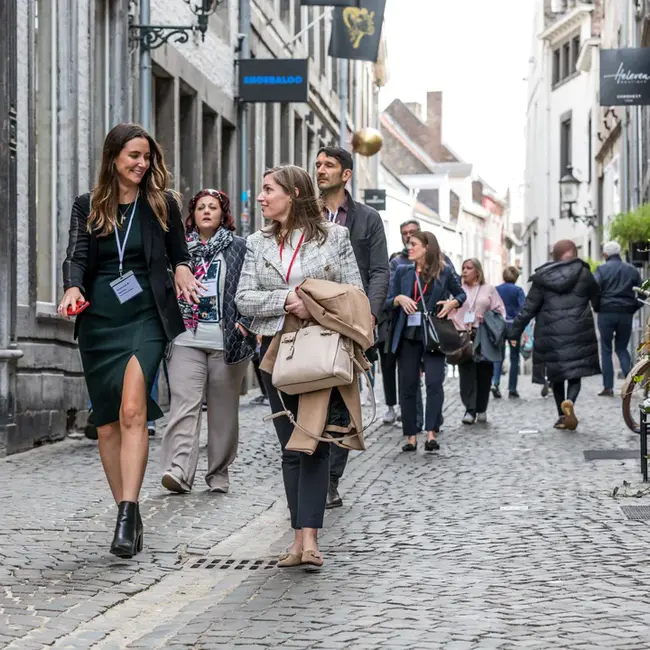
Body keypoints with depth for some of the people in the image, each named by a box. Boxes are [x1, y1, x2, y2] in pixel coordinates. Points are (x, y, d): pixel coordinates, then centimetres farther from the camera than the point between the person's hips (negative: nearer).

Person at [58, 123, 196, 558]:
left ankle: (129, 514, -25)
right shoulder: (88, 207, 9)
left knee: (132, 411, -20)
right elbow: (77, 257, -2)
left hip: (145, 318, -3)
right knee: (107, 423, 5)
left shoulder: (162, 205, 7)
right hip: (98, 322, 3)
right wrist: (73, 287, -22)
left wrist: (182, 269, -8)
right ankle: (127, 514, 15)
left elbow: (180, 254, 15)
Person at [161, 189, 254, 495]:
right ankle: (178, 470, -21)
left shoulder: (238, 247, 7)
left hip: (226, 341, -1)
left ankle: (219, 473, 15)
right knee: (183, 404, -12)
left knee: (223, 409, 5)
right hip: (186, 339, 1)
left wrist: (244, 322, -9)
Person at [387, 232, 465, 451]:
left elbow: (461, 294, 17)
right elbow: (388, 301, 11)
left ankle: (432, 433, -13)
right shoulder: (402, 272, 11)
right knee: (407, 386, 2)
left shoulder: (443, 272, 5)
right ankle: (411, 436, 8)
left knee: (434, 382, -13)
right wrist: (399, 299, -10)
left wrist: (452, 303, -4)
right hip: (408, 335, 3)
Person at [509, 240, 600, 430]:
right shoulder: (583, 274, -1)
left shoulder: (542, 278, 1)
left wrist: (514, 332, 6)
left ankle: (562, 415, 16)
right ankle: (570, 400, -26)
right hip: (578, 333, -1)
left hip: (551, 334, 1)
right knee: (575, 372, 3)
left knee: (556, 375, 13)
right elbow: (597, 301, 9)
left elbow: (529, 308, 0)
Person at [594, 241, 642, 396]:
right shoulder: (632, 270, 8)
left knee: (606, 350, 6)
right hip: (626, 314, 3)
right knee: (622, 348, 14)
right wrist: (632, 309, 15)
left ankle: (608, 387, 2)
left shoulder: (602, 269, -4)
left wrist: (598, 306, 4)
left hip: (606, 313, -3)